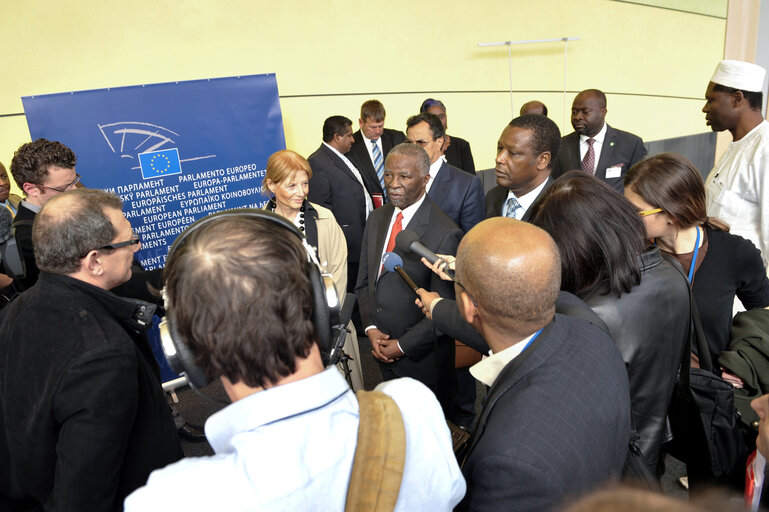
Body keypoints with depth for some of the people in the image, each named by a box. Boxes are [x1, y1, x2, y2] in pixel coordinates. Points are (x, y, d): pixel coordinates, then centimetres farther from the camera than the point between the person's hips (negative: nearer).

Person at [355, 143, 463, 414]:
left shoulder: (445, 233, -21)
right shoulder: (377, 219, 2)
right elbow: (364, 281, 8)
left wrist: (403, 345, -15)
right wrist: (371, 328, -5)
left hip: (423, 356, -6)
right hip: (383, 348, 6)